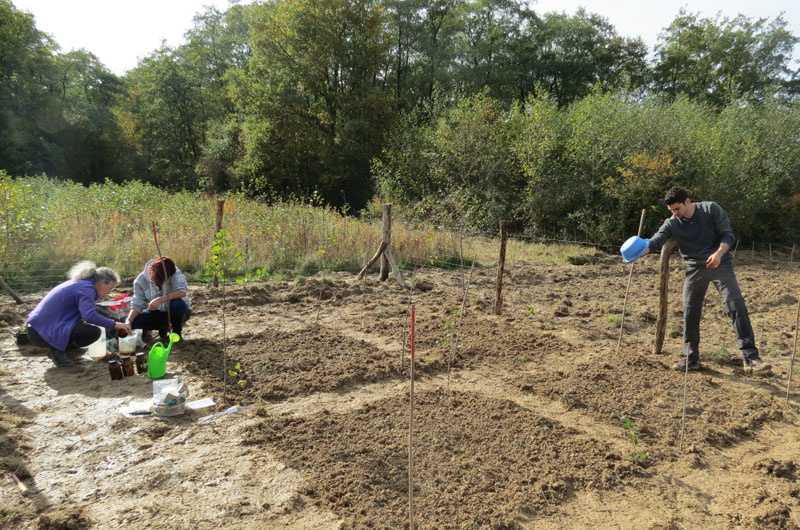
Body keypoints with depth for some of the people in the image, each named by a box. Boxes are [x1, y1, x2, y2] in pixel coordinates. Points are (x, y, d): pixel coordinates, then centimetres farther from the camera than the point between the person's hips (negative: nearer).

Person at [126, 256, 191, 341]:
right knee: (134, 322, -20)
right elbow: (137, 305, -13)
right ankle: (163, 326, 8)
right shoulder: (141, 280, -15)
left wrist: (159, 299, -46)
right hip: (159, 312, 3)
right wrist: (128, 321, -29)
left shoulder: (175, 274, -24)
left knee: (176, 303, -38)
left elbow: (182, 292, -40)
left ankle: (177, 331, -7)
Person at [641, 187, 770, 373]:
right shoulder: (671, 224, -6)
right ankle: (690, 358, 11)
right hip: (694, 269, 2)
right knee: (690, 312, 0)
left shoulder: (711, 209, -9)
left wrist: (718, 254, -27)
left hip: (720, 265, -2)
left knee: (736, 306, -9)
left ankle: (751, 358, -5)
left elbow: (728, 234, -8)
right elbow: (655, 241, -21)